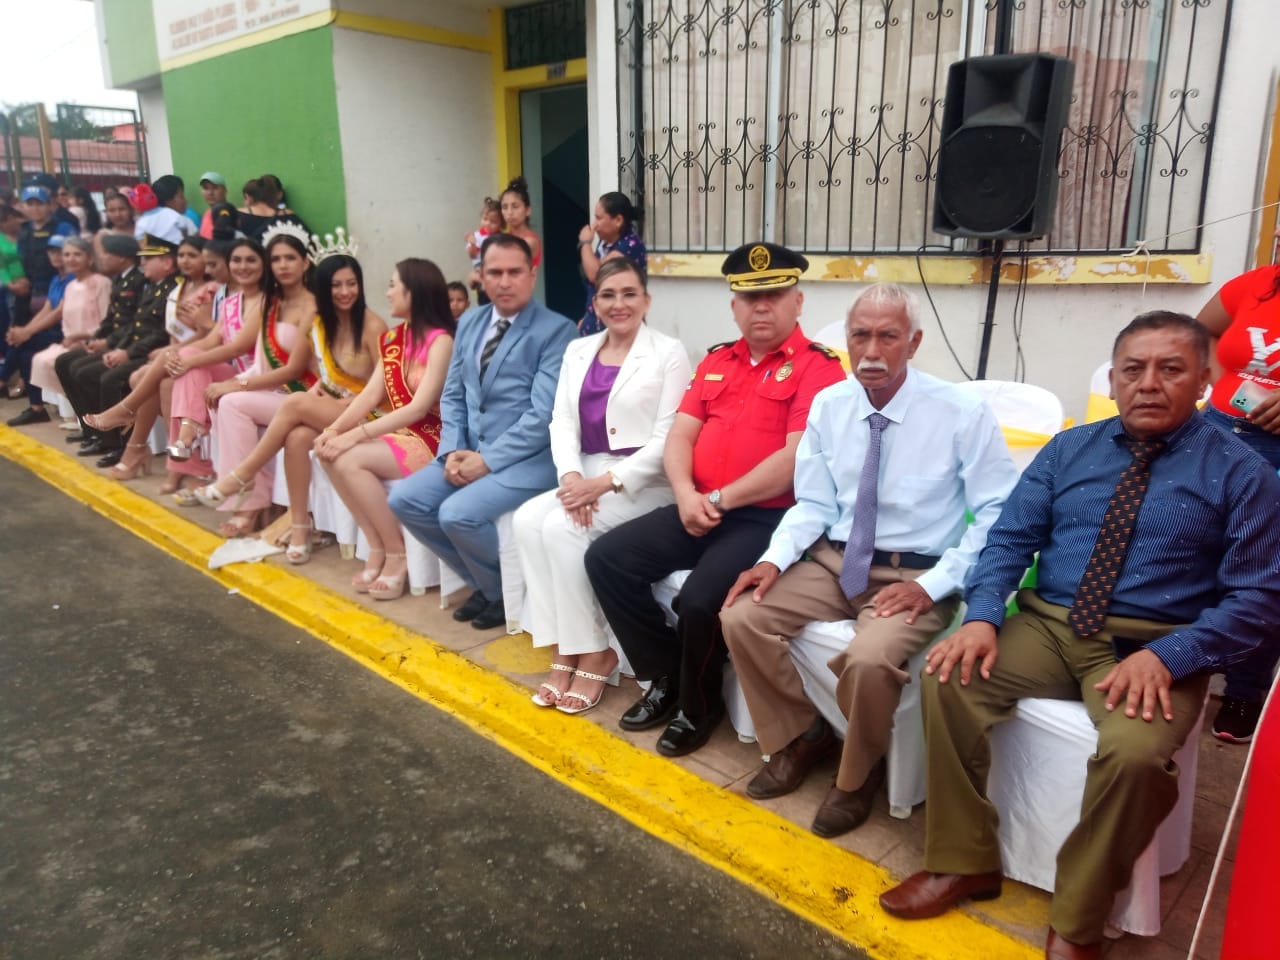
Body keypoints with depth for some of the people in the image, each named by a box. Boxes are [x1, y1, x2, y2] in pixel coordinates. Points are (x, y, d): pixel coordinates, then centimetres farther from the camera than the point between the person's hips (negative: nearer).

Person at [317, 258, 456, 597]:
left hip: (432, 439, -8)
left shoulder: (441, 341, -13)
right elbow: (370, 395, 4)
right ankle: (377, 548, -6)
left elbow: (419, 407, -21)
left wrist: (356, 435, -25)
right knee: (329, 452, -14)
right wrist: (334, 429, -13)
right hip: (399, 433, 8)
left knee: (350, 459, -25)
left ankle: (397, 553, -10)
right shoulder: (394, 339, 12)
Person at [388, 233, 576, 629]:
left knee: (457, 513, -26)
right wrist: (453, 451, -4)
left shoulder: (556, 330, -9)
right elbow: (452, 395, 13)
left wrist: (488, 460, -18)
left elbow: (543, 414, -17)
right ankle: (486, 583, 10)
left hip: (528, 458, -7)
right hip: (472, 451, 7)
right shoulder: (470, 323, 12)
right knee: (405, 500, -6)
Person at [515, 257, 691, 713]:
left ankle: (594, 653, -10)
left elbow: (667, 437, -11)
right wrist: (572, 475, -14)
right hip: (587, 477, 6)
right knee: (529, 519, -20)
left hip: (644, 482, -6)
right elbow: (562, 421, 6)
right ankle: (563, 649, -13)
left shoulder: (669, 352, -3)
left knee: (561, 527, -26)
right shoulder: (578, 351, 15)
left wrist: (608, 481, -20)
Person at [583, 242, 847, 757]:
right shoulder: (716, 361, 15)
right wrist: (687, 494, -10)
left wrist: (720, 500, -14)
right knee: (606, 557, -5)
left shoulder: (818, 367, -6)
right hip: (700, 509, 7)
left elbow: (796, 458, -17)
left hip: (768, 518, -7)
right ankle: (665, 677, 10)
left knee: (700, 599, -28)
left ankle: (699, 704, 5)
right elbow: (679, 436, 10)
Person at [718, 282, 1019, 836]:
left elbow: (999, 514, -9)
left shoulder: (962, 413, -11)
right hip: (834, 560, 5)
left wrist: (933, 583, -19)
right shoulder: (827, 406, 2)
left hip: (915, 574, -4)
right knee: (741, 617, -13)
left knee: (869, 659, -32)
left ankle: (858, 776, 2)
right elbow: (814, 504, 6)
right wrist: (775, 560, -11)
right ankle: (800, 737, 11)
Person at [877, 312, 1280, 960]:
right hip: (1047, 624, 3)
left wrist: (1164, 656, -21)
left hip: (1157, 648, -3)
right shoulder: (1068, 450, 10)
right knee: (948, 680, -22)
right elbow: (1009, 538, 5)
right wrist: (983, 617, -14)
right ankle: (964, 863, -4)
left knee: (1134, 752, -33)